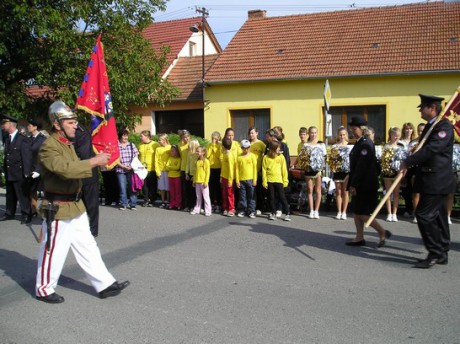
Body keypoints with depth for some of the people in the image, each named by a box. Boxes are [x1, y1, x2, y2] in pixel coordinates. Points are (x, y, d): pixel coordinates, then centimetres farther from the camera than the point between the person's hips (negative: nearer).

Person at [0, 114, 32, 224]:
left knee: (23, 195, -1)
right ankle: (9, 213, 25)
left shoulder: (23, 139, -10)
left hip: (19, 174, -7)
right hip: (9, 174, 7)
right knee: (10, 195, 15)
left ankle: (26, 215, 6)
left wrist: (26, 173, -15)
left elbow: (27, 157, -12)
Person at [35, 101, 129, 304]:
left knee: (87, 247, 12)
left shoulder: (68, 143, 13)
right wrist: (94, 161, -27)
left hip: (76, 206, 9)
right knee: (54, 251, 5)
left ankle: (104, 284, 19)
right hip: (59, 208, -9)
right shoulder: (49, 147, -18)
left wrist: (94, 165, 6)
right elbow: (66, 169, -33)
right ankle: (44, 289, 23)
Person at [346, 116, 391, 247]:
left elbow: (361, 166, -21)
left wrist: (354, 185, -20)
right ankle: (359, 238, 18)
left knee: (362, 213, -5)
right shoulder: (359, 143, 13)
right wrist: (352, 183, 16)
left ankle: (383, 233, 7)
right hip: (360, 184, 10)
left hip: (366, 185, -10)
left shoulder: (365, 144, -17)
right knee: (357, 211, 11)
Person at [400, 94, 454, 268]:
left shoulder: (444, 127, -15)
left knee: (424, 215, -11)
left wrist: (408, 162, -21)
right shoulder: (430, 126, 15)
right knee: (437, 216, 13)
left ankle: (436, 253, -2)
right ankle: (442, 254, 22)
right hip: (431, 180, 10)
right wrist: (415, 171, 13)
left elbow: (431, 149, -26)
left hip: (436, 181, -10)